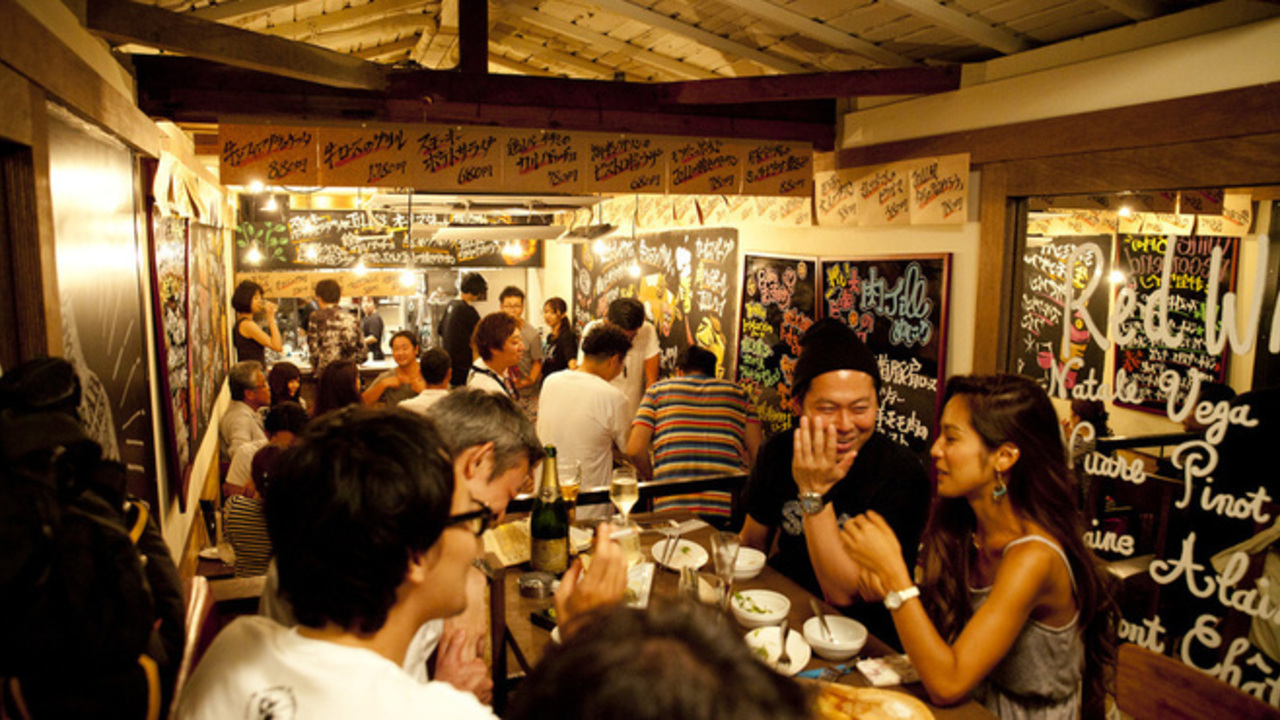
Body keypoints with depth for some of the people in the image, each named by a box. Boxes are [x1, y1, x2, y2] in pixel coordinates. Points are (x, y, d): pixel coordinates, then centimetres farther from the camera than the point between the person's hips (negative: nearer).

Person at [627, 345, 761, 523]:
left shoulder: (658, 389, 15)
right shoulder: (738, 393, 18)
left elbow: (635, 449, 6)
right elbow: (758, 452, 13)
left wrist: (651, 476, 24)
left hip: (670, 508, 0)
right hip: (727, 507, 1)